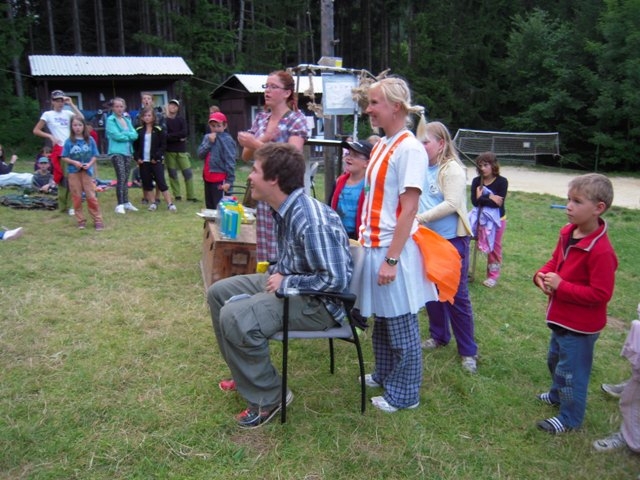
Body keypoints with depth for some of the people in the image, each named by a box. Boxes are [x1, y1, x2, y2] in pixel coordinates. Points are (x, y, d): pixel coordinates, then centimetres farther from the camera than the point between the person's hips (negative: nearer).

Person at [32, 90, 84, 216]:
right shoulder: (48, 114, 1)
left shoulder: (67, 113, 8)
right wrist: (50, 136, -12)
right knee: (63, 178, -1)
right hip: (59, 149, -3)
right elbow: (36, 131, 1)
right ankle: (65, 206, 6)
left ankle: (68, 205, 13)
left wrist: (71, 104, -6)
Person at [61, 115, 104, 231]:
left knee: (91, 197, -3)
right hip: (73, 172, 1)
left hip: (87, 171, -1)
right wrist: (74, 162, -16)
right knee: (77, 197, 6)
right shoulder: (69, 141, -1)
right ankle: (81, 220, 16)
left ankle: (98, 220, 3)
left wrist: (90, 164, -15)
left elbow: (94, 156, 2)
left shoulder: (90, 140, 0)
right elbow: (64, 157, 0)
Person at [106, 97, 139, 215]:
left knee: (126, 178, 10)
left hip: (127, 151, 6)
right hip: (116, 152, -6)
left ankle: (126, 202, 17)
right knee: (121, 177, -14)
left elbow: (135, 134, 3)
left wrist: (124, 134, -11)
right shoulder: (111, 120, -2)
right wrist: (129, 136, -1)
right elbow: (116, 135, -14)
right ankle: (120, 204, -14)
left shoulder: (127, 119, 15)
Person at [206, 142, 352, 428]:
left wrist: (285, 283, -21)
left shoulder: (312, 221, -28)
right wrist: (276, 273, 1)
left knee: (236, 317, -28)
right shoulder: (286, 209, 3)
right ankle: (247, 373, 25)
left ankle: (267, 398, -8)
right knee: (219, 293, 13)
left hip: (320, 302, -10)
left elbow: (336, 279, -30)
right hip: (293, 283, 11)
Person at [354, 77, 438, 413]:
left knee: (401, 325, 6)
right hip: (373, 245, 9)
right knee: (381, 319, 21)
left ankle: (404, 394, 22)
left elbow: (409, 209, -20)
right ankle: (383, 375, 39)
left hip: (393, 250, -9)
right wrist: (366, 240, 14)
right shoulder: (381, 145, 11)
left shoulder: (409, 149, -16)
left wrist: (391, 259, -21)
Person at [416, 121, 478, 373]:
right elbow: (415, 199, 14)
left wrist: (421, 217, -26)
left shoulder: (452, 170, -13)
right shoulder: (421, 168, 7)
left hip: (452, 240, -7)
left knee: (457, 295, 1)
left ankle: (468, 351, 13)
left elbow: (452, 204, -21)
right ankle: (439, 335, 36)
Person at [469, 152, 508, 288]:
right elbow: (474, 201, -15)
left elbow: (499, 203, -22)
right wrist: (489, 198, -21)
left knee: (495, 248, 9)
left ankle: (493, 276, 19)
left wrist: (482, 198, -19)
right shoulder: (477, 181, -4)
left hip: (497, 219, -2)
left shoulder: (502, 181, -13)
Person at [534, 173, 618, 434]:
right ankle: (558, 394, 54)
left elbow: (600, 294, -27)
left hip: (580, 326, -9)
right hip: (561, 317, 9)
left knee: (572, 370, 8)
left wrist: (561, 286, -27)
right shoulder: (567, 233, -3)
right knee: (555, 359, 29)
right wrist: (542, 275, -8)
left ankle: (569, 418, 28)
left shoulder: (601, 251, -29)